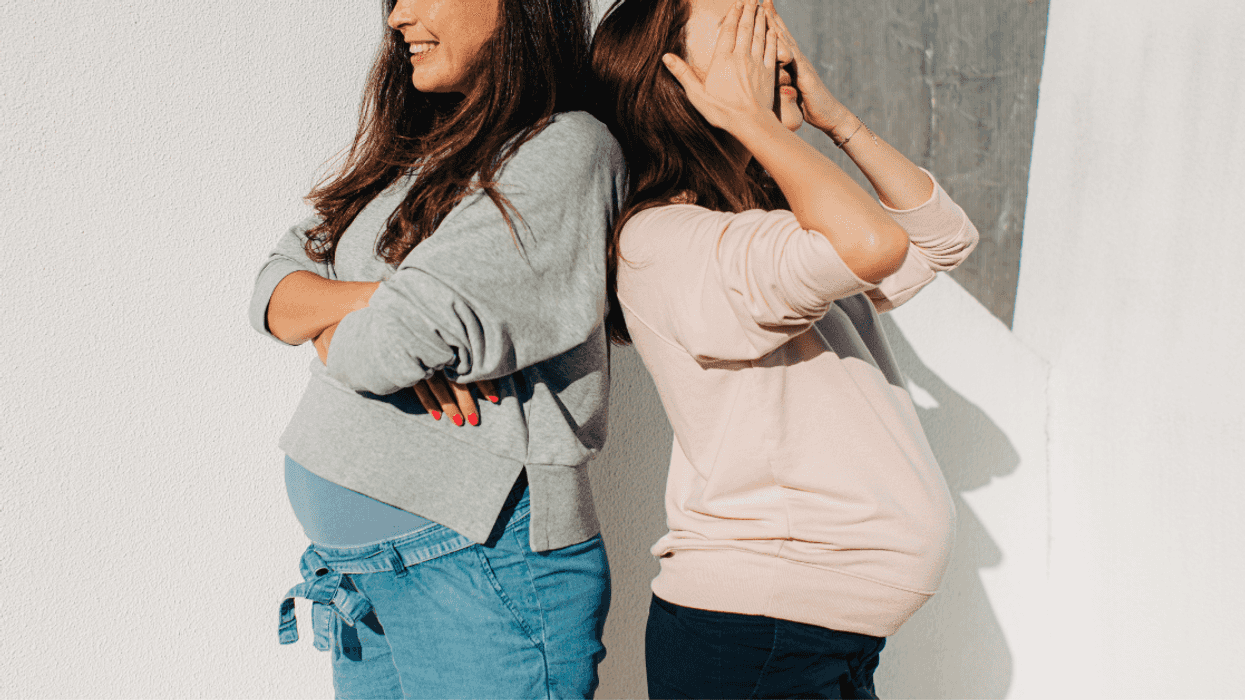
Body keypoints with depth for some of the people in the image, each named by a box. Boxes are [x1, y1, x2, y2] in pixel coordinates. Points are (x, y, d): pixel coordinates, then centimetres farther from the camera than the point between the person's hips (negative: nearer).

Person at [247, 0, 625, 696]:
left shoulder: (569, 149, -11)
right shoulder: (413, 152, 15)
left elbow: (398, 338, -17)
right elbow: (277, 290, 8)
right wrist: (367, 297, -12)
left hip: (481, 552, -7)